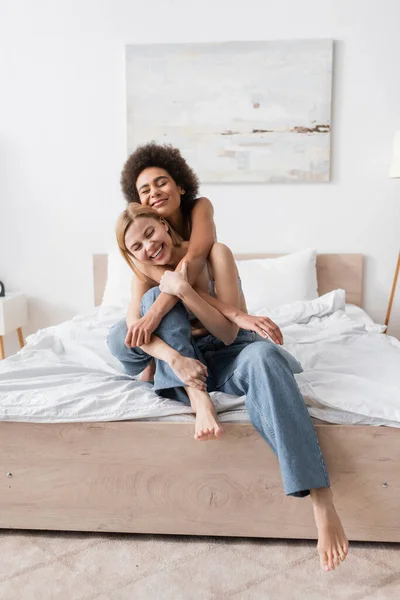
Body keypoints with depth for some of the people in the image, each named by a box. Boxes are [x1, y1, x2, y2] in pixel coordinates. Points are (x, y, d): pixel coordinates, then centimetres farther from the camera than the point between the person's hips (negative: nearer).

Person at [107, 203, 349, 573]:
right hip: (181, 361, 3)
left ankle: (322, 499, -44)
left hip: (228, 355, -3)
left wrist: (184, 289, -31)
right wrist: (175, 358, -38)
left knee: (264, 356, -38)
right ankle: (199, 400, -28)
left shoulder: (215, 254, -15)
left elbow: (228, 332, -21)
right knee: (157, 297, -20)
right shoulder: (145, 273, -3)